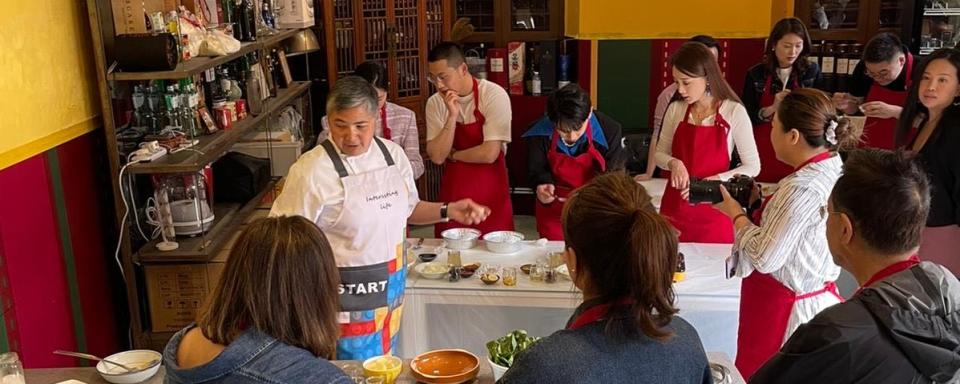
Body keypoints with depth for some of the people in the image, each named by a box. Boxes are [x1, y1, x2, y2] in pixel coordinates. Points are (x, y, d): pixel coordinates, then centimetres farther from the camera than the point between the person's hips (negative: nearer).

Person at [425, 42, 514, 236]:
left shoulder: (494, 95, -13)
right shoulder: (435, 103, 0)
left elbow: (489, 153, -19)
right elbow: (437, 157, -7)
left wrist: (452, 155, -5)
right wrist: (452, 115, -17)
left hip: (490, 197, -3)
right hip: (452, 195, 3)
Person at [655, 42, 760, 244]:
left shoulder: (734, 112, -8)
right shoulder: (675, 109, 1)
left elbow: (753, 167, -5)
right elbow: (660, 154, 10)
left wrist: (713, 180, -18)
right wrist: (673, 163, -12)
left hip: (713, 211, -3)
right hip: (675, 207, 3)